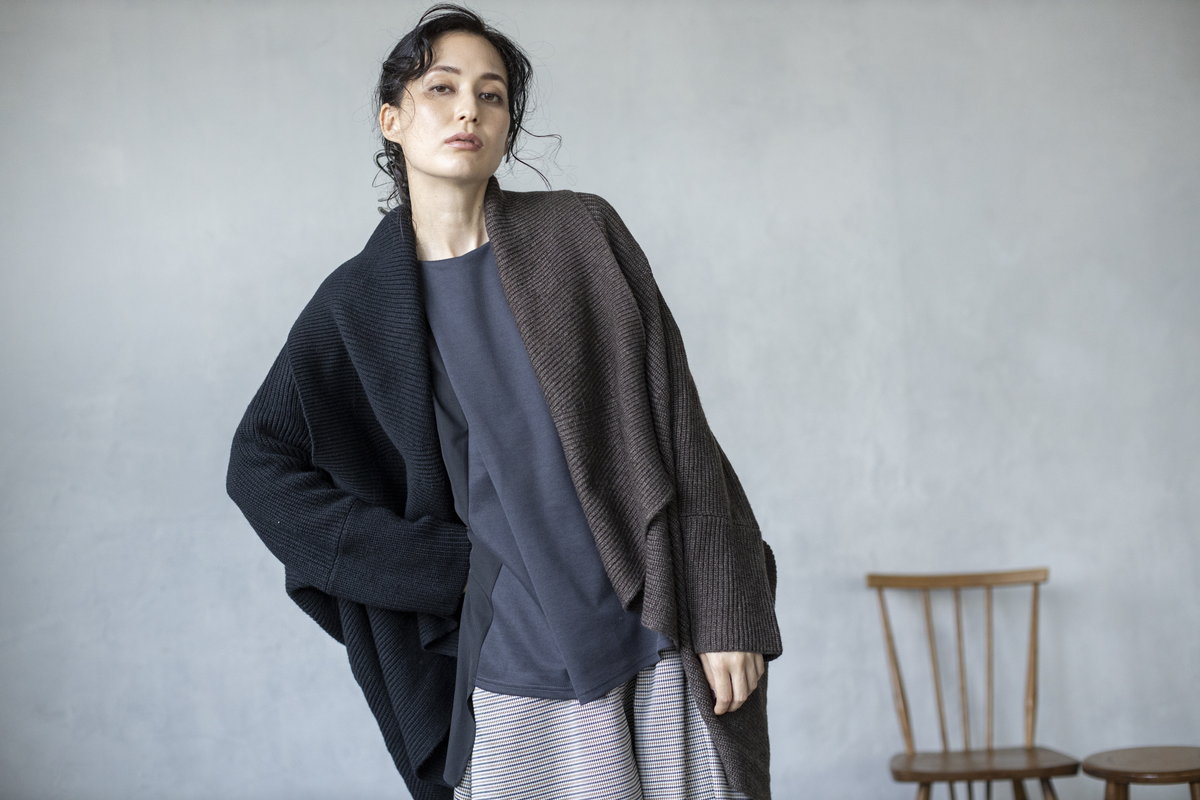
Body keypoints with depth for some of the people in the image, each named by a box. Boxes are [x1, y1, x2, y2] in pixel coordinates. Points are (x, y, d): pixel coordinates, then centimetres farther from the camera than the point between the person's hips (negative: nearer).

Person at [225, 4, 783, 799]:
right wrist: (449, 566, 2)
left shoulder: (581, 232, 2)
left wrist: (727, 614, -8)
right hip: (522, 657, 0)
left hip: (662, 631, 0)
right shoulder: (361, 301, 5)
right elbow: (260, 464, 10)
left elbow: (677, 423, -1)